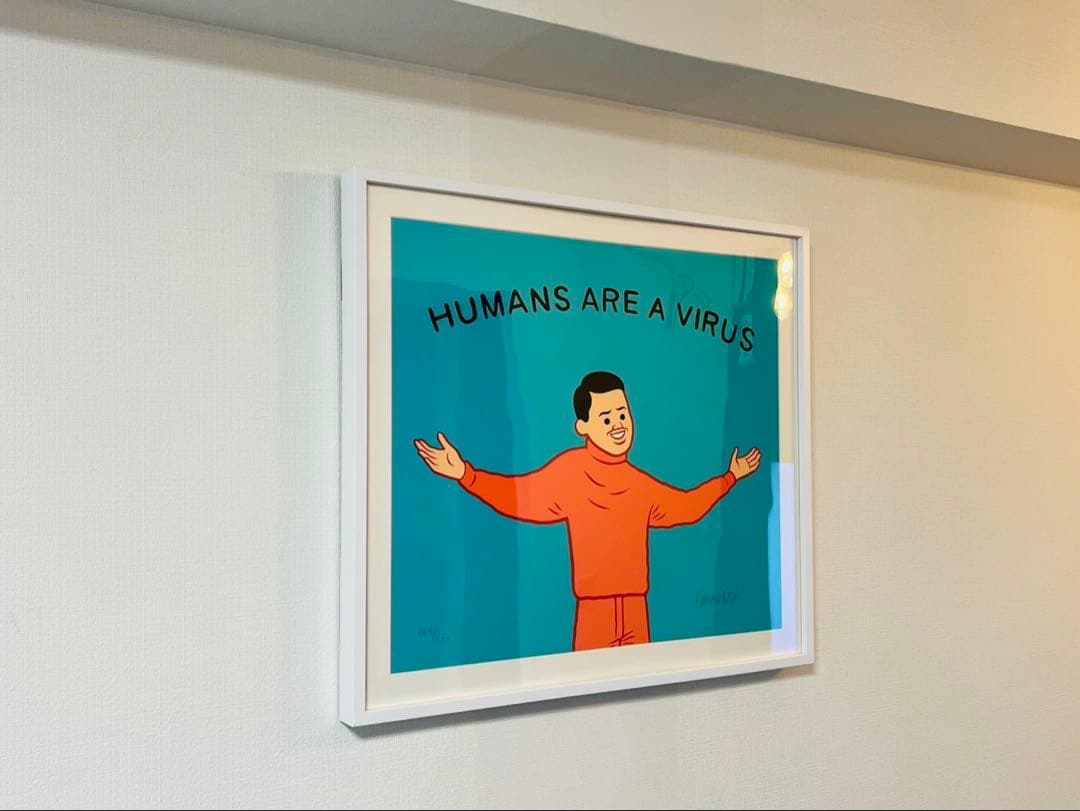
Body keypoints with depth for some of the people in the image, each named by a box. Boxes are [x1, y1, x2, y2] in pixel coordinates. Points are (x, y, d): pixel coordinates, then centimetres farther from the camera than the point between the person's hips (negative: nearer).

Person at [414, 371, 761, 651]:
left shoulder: (641, 484, 10)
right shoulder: (569, 470, -8)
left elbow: (686, 506, 24)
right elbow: (517, 496, -11)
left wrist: (729, 478, 29)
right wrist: (465, 474, -21)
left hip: (635, 607, 6)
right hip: (594, 608, -5)